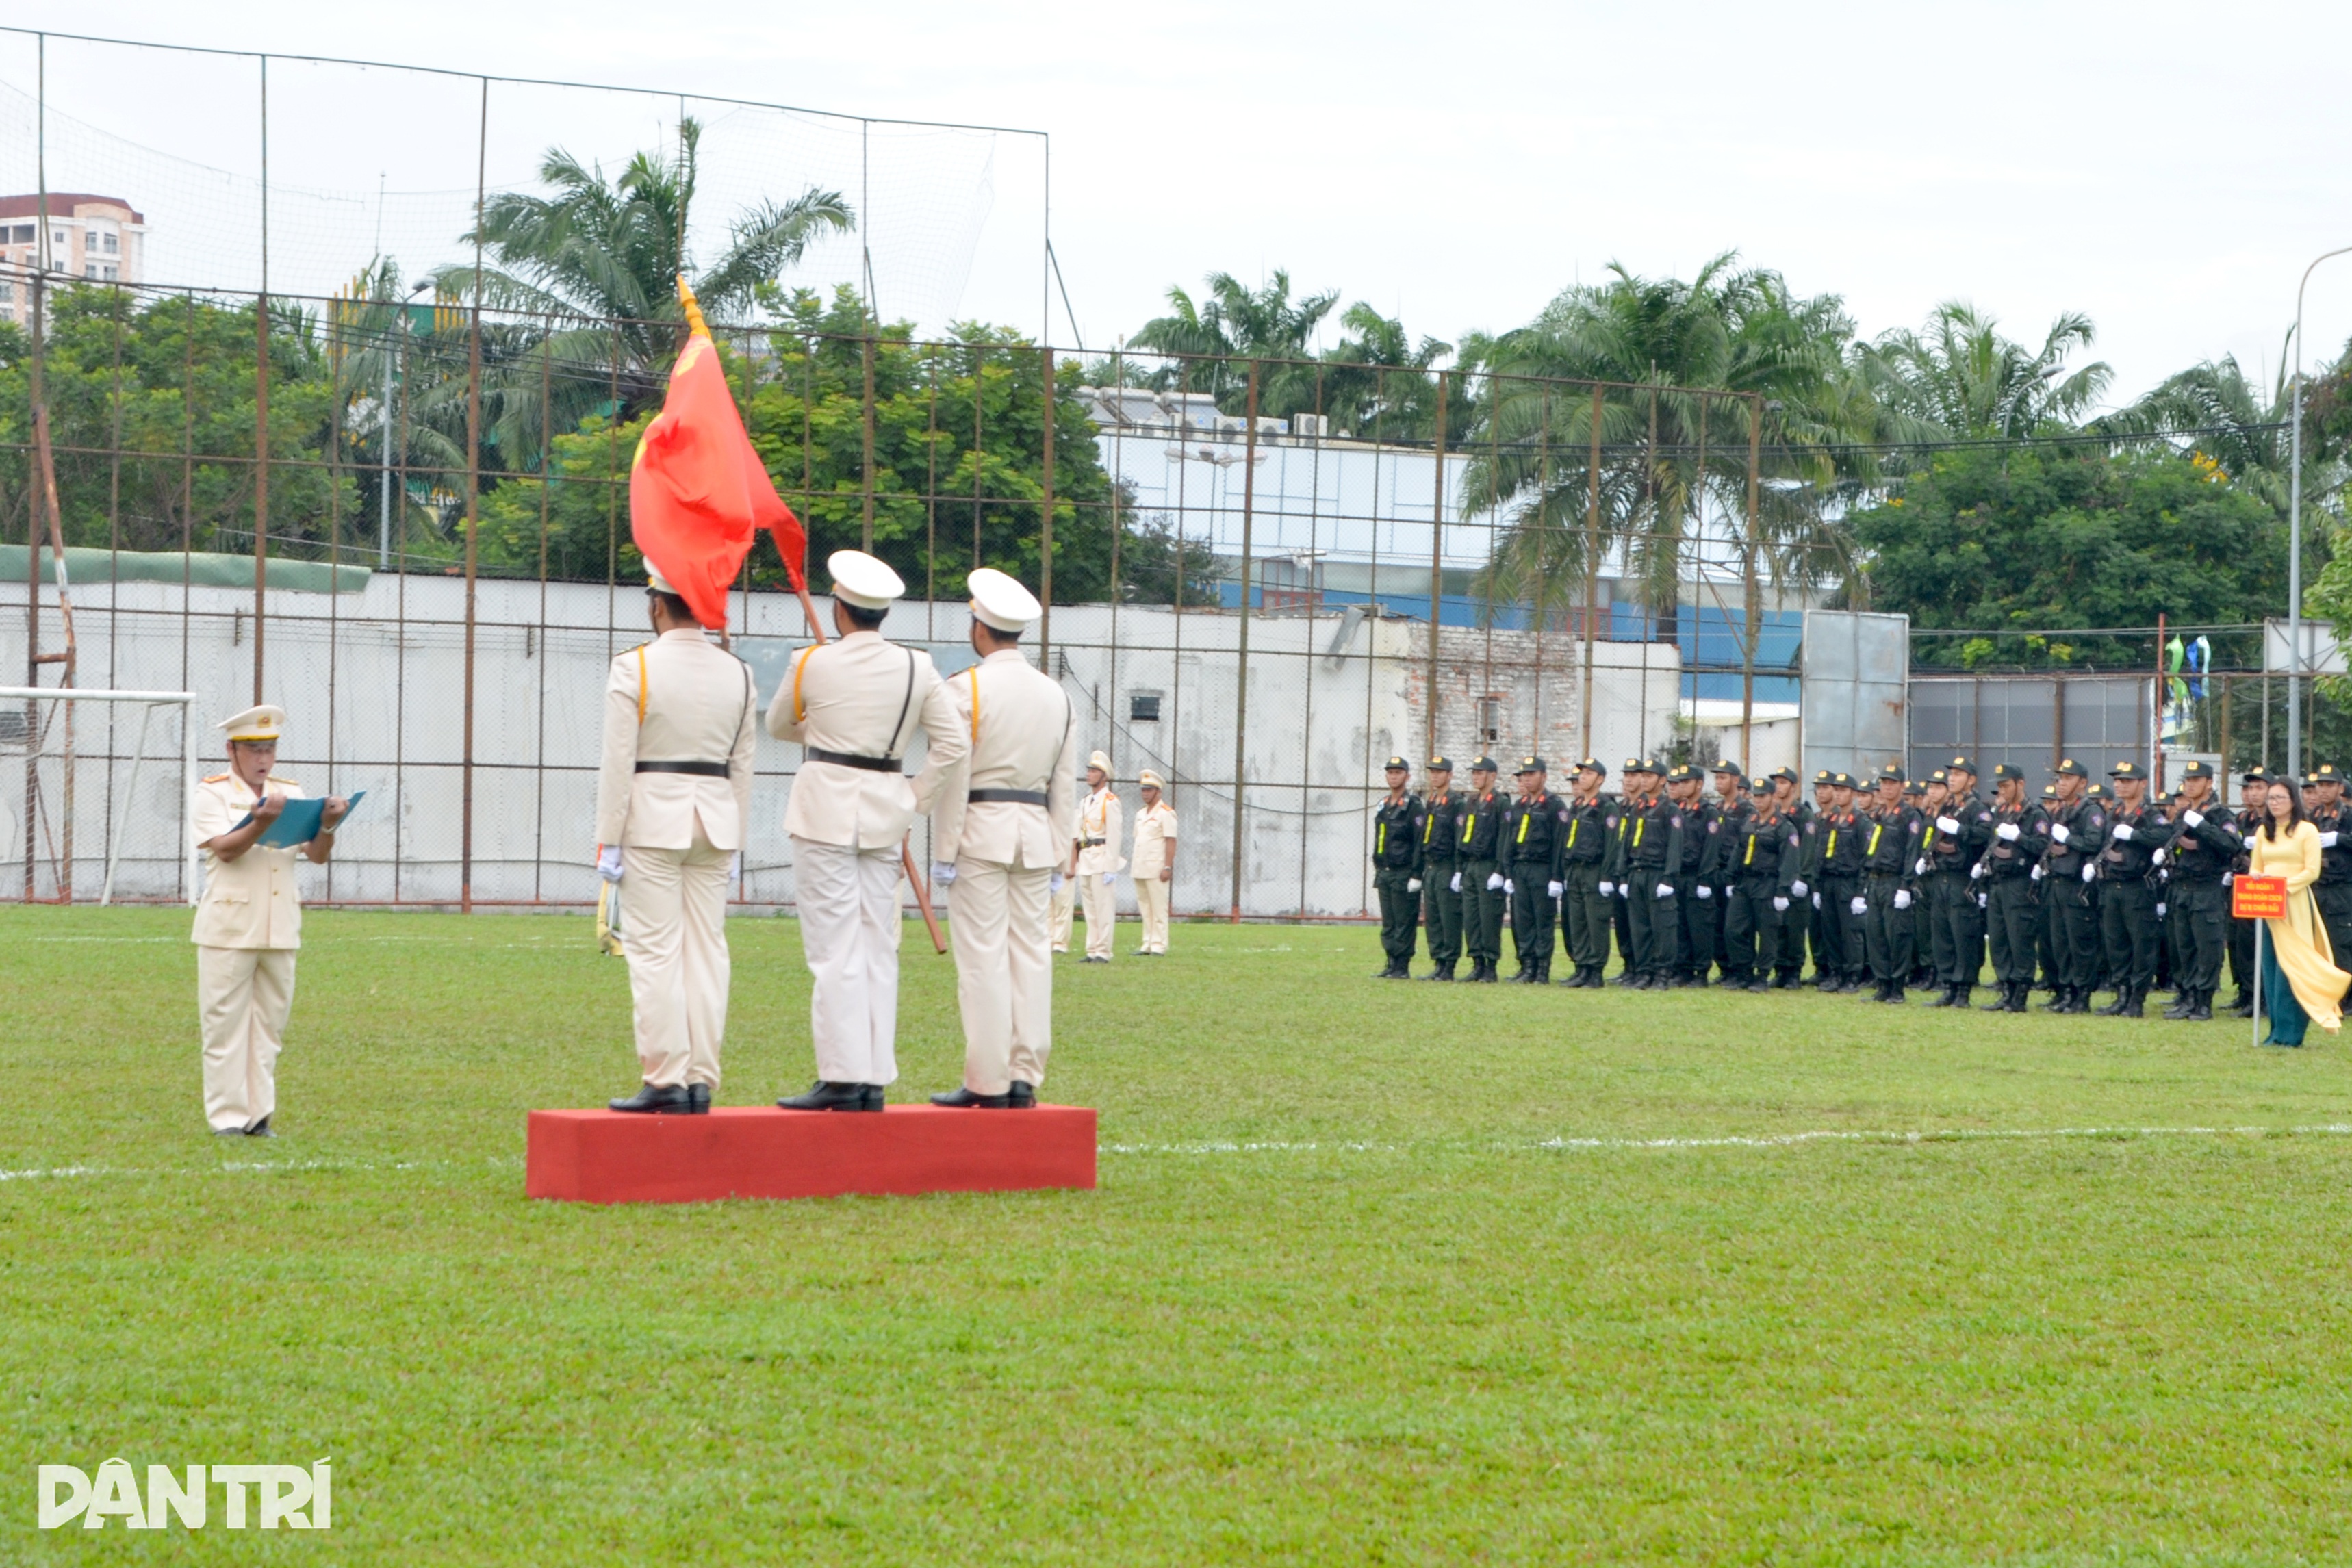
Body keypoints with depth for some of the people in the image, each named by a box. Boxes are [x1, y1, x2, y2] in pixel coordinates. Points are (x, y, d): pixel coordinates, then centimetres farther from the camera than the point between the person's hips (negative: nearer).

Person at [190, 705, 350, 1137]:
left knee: (269, 1024, 5)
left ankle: (258, 1115, 9)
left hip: (279, 929, 5)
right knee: (225, 1023, -4)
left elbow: (317, 855, 5)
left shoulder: (291, 794, 14)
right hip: (229, 928, -4)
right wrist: (262, 822, -30)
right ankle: (227, 1115, -1)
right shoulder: (212, 794, 1)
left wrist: (327, 826, -16)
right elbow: (226, 849, -14)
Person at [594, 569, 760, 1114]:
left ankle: (666, 1082, -5)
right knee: (707, 950, 6)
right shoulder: (738, 674, 6)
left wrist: (608, 842, -6)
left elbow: (618, 764, -10)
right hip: (714, 822, 5)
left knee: (655, 952, -3)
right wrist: (734, 841, 16)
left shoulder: (634, 669, -9)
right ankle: (701, 1082, 6)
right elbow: (743, 767, 10)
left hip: (652, 820, -4)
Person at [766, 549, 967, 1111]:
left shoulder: (813, 664, -5)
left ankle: (842, 1079, -10)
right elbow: (953, 744, 1)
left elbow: (778, 724, 13)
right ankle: (875, 1080, 7)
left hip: (826, 807, -4)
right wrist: (914, 800, 8)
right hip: (885, 811, 4)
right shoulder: (917, 668, 2)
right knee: (879, 948, 8)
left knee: (835, 949, -6)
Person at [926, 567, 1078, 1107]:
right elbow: (1066, 786, 12)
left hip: (980, 832, -5)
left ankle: (987, 1084, -6)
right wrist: (1055, 856, 15)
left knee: (983, 956, -5)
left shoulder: (966, 689, -7)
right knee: (1030, 953, 5)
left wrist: (943, 853, -7)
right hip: (1035, 834, 5)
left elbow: (952, 776, -10)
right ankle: (1024, 1080, 5)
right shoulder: (1057, 696, 12)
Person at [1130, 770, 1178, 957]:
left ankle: (1159, 946, -6)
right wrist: (1134, 866, 15)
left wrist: (1167, 867, -17)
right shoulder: (1141, 814, 18)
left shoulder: (1166, 813, -6)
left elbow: (1171, 842, -11)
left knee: (1158, 908, -7)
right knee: (1144, 909, 7)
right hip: (1139, 869, 8)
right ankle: (1147, 945, 10)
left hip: (1156, 869, -8)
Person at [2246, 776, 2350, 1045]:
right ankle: (2278, 1028, 8)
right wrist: (2257, 880, -8)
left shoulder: (2307, 831, 0)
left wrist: (2285, 885, -19)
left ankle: (2289, 1032, -8)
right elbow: (2256, 869, 15)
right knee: (2270, 966, 3)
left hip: (2295, 905, -5)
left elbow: (2312, 871, -7)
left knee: (2290, 966, -9)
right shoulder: (2263, 831, 15)